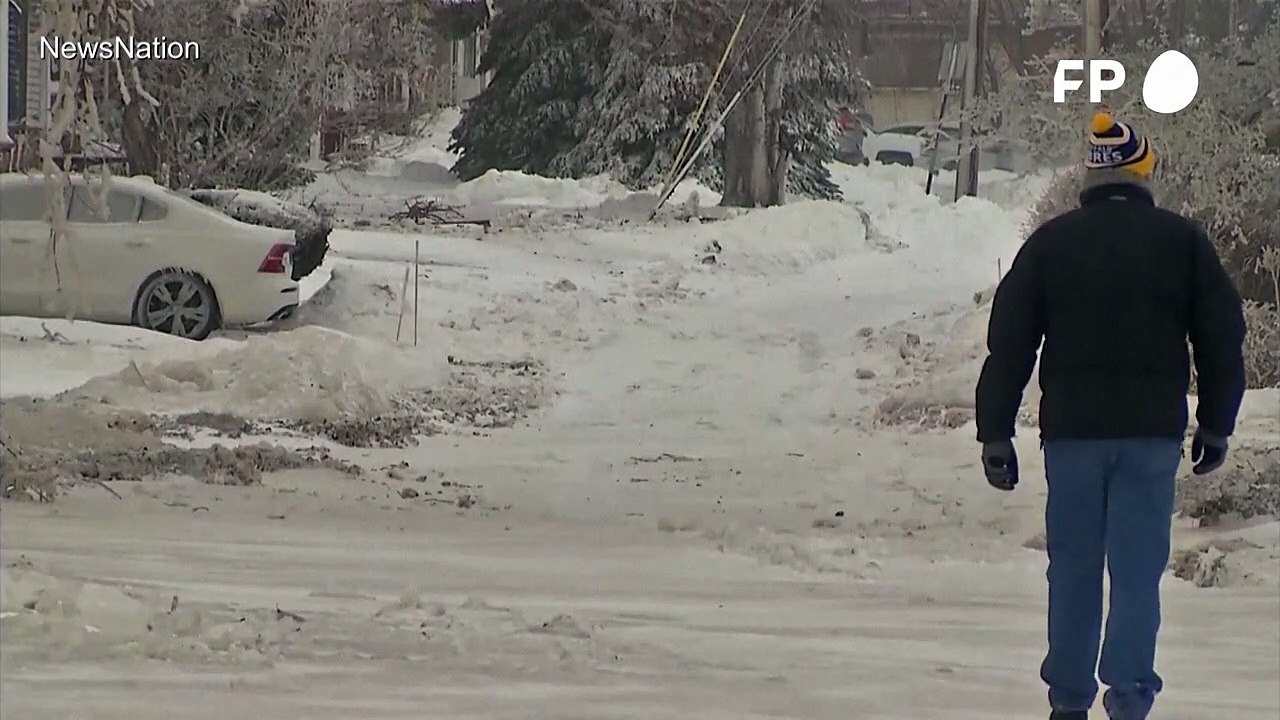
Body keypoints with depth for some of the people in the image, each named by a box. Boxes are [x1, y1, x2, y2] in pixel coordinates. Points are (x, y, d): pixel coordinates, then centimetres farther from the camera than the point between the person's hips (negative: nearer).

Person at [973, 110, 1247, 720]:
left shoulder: (1050, 242, 2)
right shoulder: (1183, 241, 1)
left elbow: (1009, 343, 2)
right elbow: (1223, 339, 5)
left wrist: (996, 433, 6)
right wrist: (1216, 426, 15)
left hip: (1072, 429, 1)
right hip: (1154, 431, -1)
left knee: (1073, 568, 10)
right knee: (1138, 569, 1)